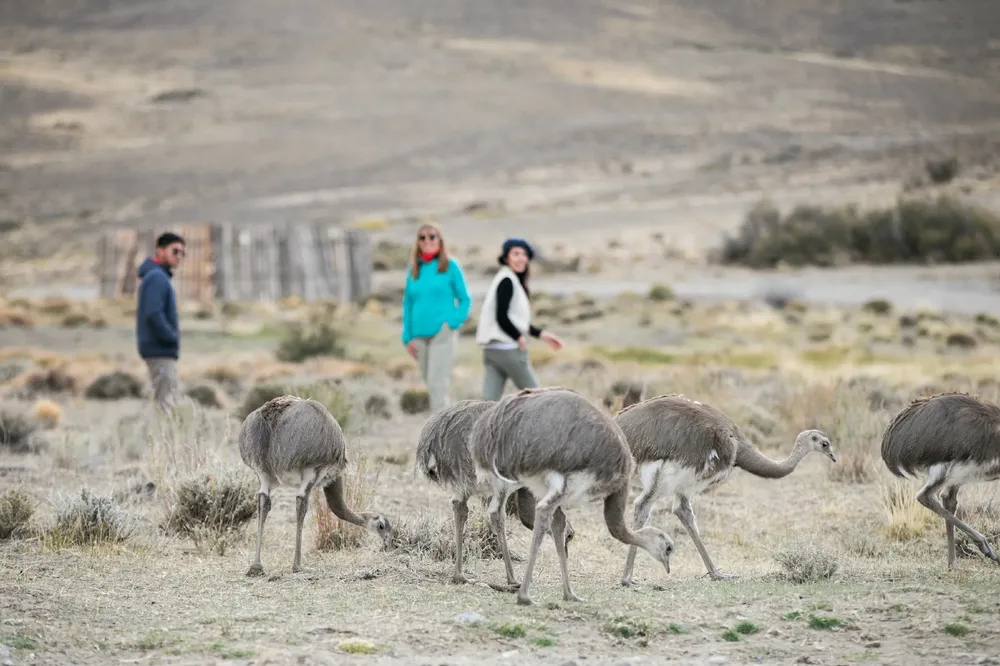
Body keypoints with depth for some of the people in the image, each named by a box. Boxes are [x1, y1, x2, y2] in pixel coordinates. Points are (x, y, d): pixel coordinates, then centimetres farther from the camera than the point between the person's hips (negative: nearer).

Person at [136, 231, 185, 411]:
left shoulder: (160, 276, 18)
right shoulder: (156, 277, -13)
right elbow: (153, 315, -23)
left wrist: (172, 337, 10)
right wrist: (172, 338, -14)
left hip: (164, 351, 10)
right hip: (161, 351, -10)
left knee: (165, 400, 11)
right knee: (165, 402, -12)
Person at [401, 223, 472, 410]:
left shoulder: (450, 266, 2)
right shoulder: (414, 270, 12)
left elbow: (465, 299, 4)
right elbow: (408, 304, 15)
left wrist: (454, 321, -12)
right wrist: (408, 337, 6)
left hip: (442, 332, -5)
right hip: (420, 334, 5)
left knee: (437, 382, -13)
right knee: (429, 381, 8)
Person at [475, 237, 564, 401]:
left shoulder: (513, 280, 17)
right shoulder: (507, 281, -12)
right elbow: (502, 317, -19)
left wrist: (542, 334, 23)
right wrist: (520, 338, -8)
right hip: (508, 349, -9)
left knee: (490, 400, 1)